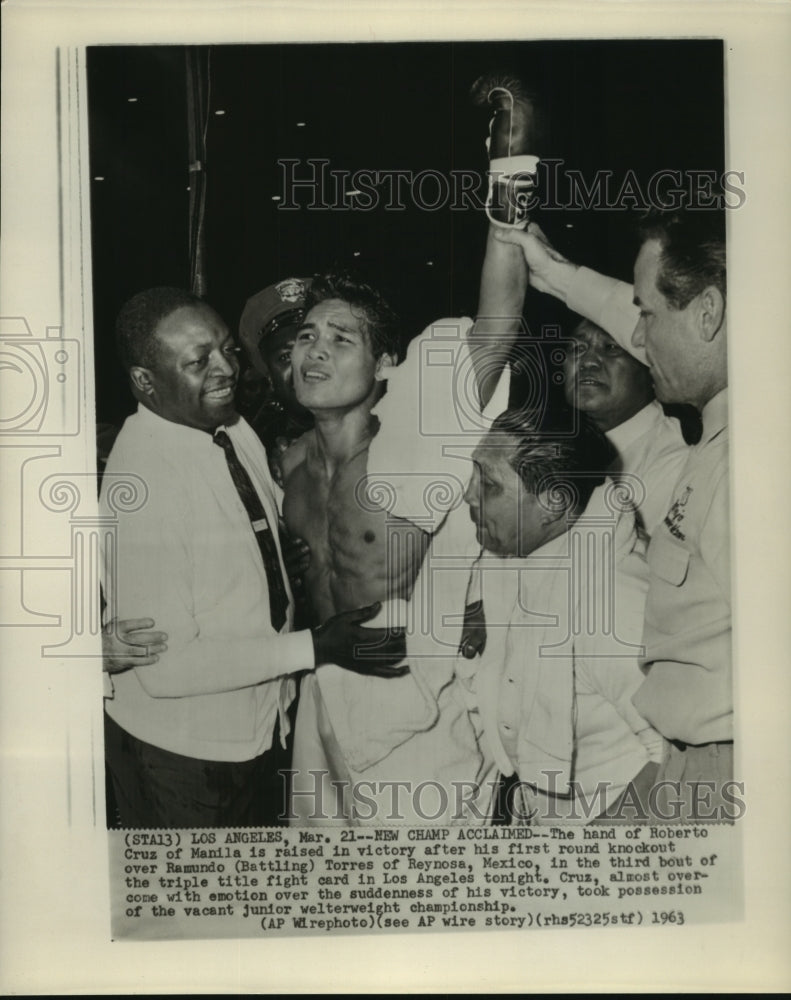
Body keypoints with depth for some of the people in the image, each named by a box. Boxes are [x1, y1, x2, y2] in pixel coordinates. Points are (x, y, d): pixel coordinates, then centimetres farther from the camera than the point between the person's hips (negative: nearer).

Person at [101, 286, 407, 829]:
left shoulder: (235, 429, -5)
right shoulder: (140, 481, -29)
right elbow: (165, 665, -27)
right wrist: (315, 648, -27)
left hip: (255, 722, 7)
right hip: (179, 749, -7)